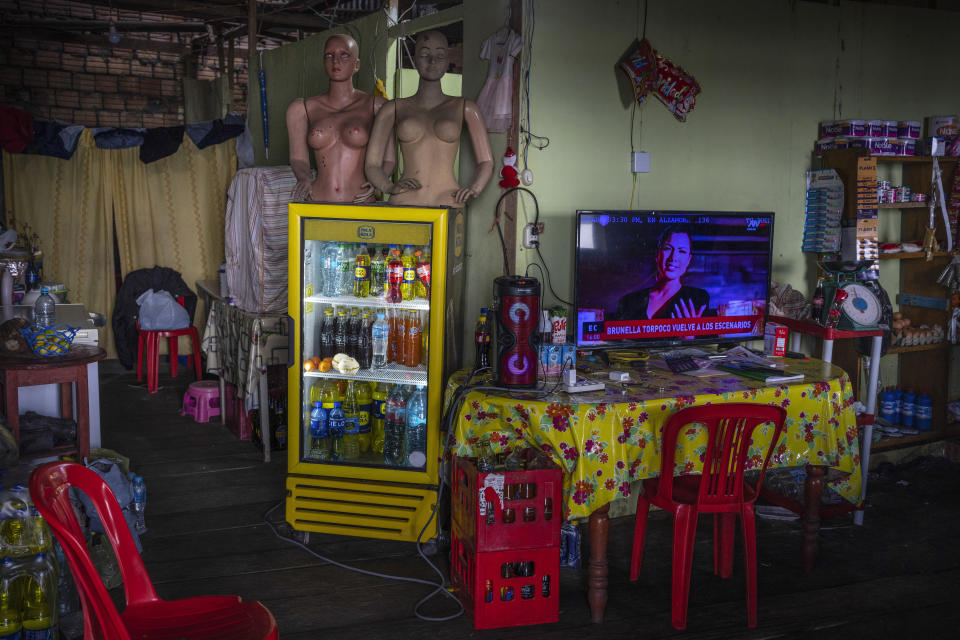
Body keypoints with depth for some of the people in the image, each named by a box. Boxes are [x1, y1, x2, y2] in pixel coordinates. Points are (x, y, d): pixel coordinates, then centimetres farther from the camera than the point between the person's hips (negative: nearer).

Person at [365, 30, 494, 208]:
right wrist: (389, 187, -9)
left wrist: (474, 189, -5)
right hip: (404, 204, 0)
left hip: (447, 203, 0)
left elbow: (486, 162, 14)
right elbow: (372, 164, 11)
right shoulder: (393, 109, 15)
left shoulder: (464, 108, 15)